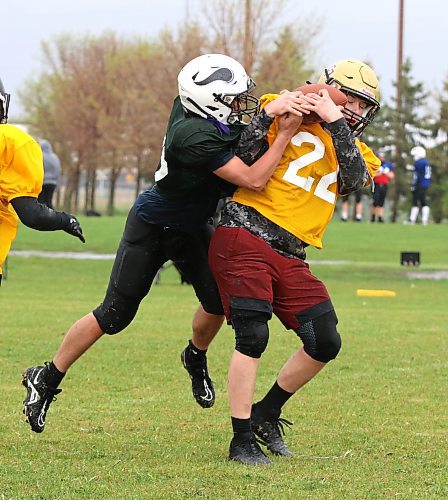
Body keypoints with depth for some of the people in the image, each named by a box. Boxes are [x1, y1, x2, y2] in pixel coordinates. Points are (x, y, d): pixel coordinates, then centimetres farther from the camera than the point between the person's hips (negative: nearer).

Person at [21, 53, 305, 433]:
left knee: (218, 302, -2)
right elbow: (253, 180, -32)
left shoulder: (192, 104, -17)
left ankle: (196, 359, 30)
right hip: (152, 227, -7)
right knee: (114, 316, -2)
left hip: (193, 228, 7)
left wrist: (268, 115, -24)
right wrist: (286, 133, -32)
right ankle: (48, 379, 14)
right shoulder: (193, 136, -38)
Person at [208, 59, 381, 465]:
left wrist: (336, 123, -13)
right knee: (253, 337, -16)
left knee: (325, 344, 1)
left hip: (290, 258, 6)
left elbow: (354, 179, -7)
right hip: (245, 237, -6)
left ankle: (266, 414, 21)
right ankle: (242, 439, -6)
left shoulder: (357, 155, 16)